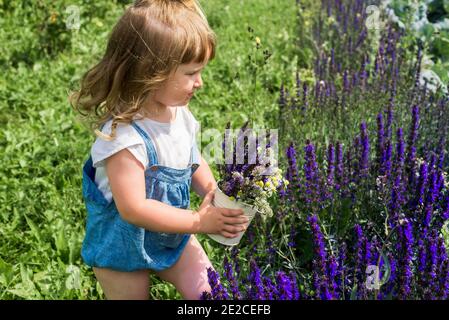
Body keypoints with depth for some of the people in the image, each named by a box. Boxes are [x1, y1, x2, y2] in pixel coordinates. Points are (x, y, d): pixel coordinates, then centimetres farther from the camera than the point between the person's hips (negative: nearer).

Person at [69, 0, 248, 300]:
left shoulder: (180, 113, -10)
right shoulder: (123, 135, -34)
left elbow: (194, 161, 7)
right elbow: (134, 208, -34)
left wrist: (216, 195, -9)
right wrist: (199, 221, -30)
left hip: (173, 237, 7)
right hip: (124, 249, -6)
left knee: (209, 290, 15)